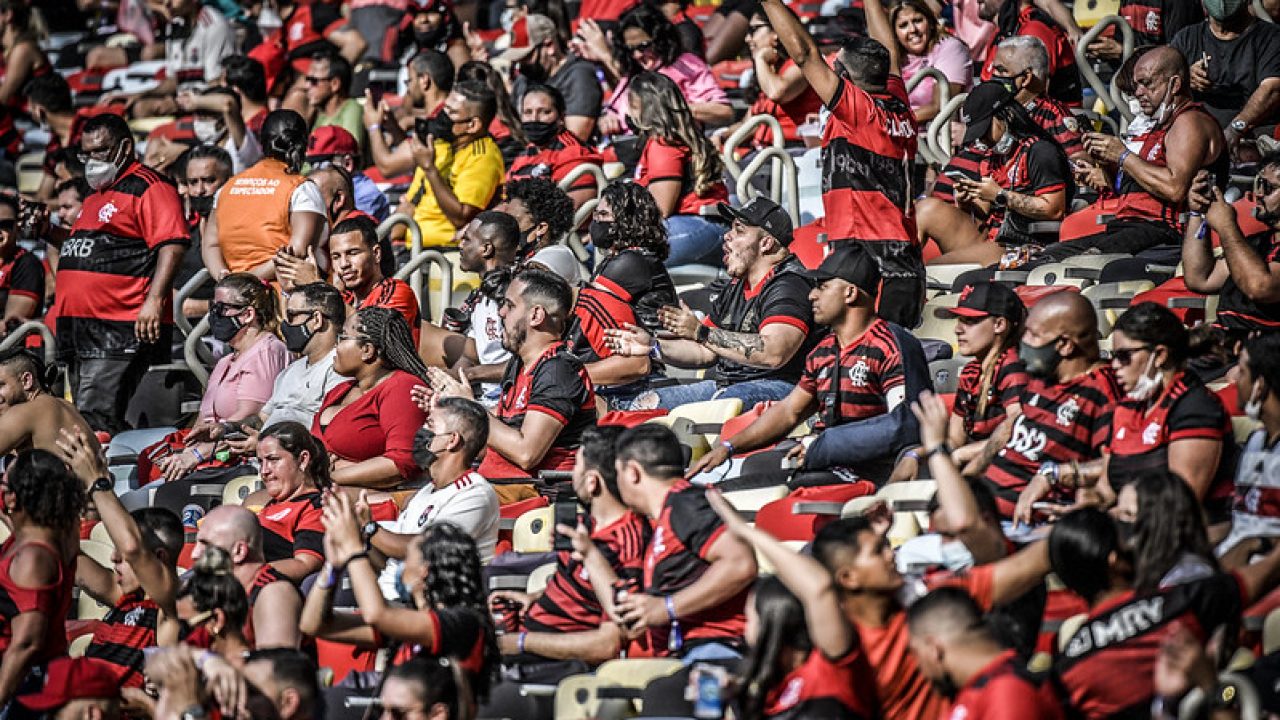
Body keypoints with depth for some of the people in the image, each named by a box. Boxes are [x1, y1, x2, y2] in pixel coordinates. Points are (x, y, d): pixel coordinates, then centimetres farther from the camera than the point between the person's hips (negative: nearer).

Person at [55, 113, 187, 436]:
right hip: (81, 327, 10)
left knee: (96, 419, -18)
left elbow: (171, 246, -16)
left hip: (120, 328, -10)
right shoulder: (95, 196, 24)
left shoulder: (148, 188, -6)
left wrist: (154, 301, -26)